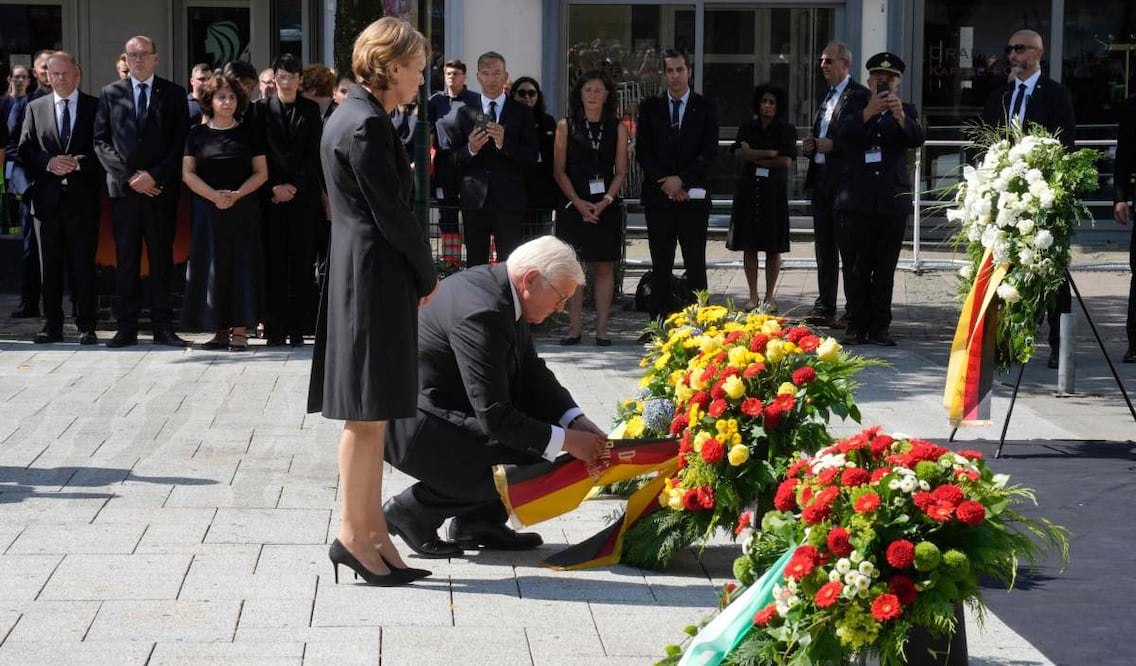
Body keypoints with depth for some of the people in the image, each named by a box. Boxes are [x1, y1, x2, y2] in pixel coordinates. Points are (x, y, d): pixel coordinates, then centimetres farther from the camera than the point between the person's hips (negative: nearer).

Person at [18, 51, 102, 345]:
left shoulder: (95, 107, 3)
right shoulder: (36, 109, 11)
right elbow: (25, 150, 7)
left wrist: (78, 162, -16)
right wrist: (49, 163, -11)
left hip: (82, 199, -3)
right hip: (47, 197, 3)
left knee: (83, 265, 0)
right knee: (50, 266, 7)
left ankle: (86, 327, 5)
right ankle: (52, 326, 13)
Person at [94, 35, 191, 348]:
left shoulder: (173, 94, 7)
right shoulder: (111, 94, 10)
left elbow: (180, 143, 1)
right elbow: (101, 141, 6)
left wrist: (154, 175, -9)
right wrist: (128, 176, -6)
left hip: (161, 189, -1)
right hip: (123, 188, 1)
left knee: (161, 258, 2)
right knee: (125, 259, 2)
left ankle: (163, 327, 5)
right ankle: (126, 328, 5)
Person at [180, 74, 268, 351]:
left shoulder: (249, 133, 5)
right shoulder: (197, 133, 6)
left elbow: (261, 173, 2)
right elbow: (188, 173, 2)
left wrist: (237, 194, -14)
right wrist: (214, 195, -13)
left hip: (243, 210, -1)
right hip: (207, 209, 1)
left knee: (241, 265, -3)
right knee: (212, 266, 0)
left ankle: (240, 330, -1)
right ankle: (220, 331, 4)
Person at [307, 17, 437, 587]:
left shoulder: (352, 117, 14)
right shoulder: (367, 126, -17)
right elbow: (392, 215, -16)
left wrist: (417, 276, 10)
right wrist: (427, 276, -3)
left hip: (362, 278, 10)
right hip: (374, 281, -10)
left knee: (370, 417, 12)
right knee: (368, 416, -3)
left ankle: (373, 533, 18)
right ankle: (355, 536, 4)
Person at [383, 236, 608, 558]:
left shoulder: (499, 290, 3)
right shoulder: (481, 313, -28)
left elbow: (532, 372, 11)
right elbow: (494, 416, -26)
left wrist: (578, 422, -2)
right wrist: (565, 441, -18)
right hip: (415, 427, -11)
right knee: (530, 465, -16)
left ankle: (479, 522, 13)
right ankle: (412, 510, -3)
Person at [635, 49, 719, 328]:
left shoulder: (705, 108, 4)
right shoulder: (650, 108, 9)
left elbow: (709, 152, -2)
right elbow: (642, 150, 4)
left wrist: (681, 179, -12)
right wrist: (665, 181, -8)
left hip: (693, 196, -1)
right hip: (659, 196, 1)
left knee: (695, 263, -1)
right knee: (660, 263, 3)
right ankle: (658, 323, 5)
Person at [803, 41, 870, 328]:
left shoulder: (859, 95, -9)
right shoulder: (827, 95, 18)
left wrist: (833, 146, -19)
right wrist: (811, 146, 7)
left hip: (844, 181, -9)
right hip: (820, 180, 9)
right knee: (824, 247, 11)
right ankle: (824, 307, 17)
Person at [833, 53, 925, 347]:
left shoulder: (906, 111, 10)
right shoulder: (855, 108, 9)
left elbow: (917, 139, -8)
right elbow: (842, 135, -10)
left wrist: (900, 117, -28)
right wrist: (868, 112, -26)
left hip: (892, 201, 0)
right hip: (855, 200, 0)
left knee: (885, 271, 2)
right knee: (855, 270, 1)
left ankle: (879, 326, 8)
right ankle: (856, 326, 8)